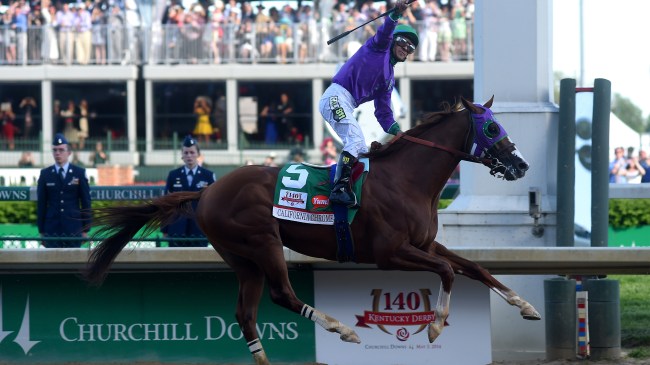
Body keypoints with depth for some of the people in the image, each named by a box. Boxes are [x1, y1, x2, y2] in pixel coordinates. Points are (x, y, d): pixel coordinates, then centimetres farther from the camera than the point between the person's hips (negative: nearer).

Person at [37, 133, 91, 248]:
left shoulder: (79, 173, 4)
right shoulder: (45, 174, 6)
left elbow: (86, 202, 4)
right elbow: (41, 204, 6)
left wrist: (85, 229, 0)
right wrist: (41, 230, 2)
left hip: (74, 230, 0)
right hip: (52, 229, 0)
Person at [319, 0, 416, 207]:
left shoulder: (389, 79, 25)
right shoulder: (379, 47, 8)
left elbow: (383, 113, 21)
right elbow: (384, 31, -15)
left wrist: (397, 133, 5)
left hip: (346, 107, 10)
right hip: (336, 96, -10)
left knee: (361, 151, 12)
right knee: (356, 140, -26)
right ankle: (340, 188, -39)